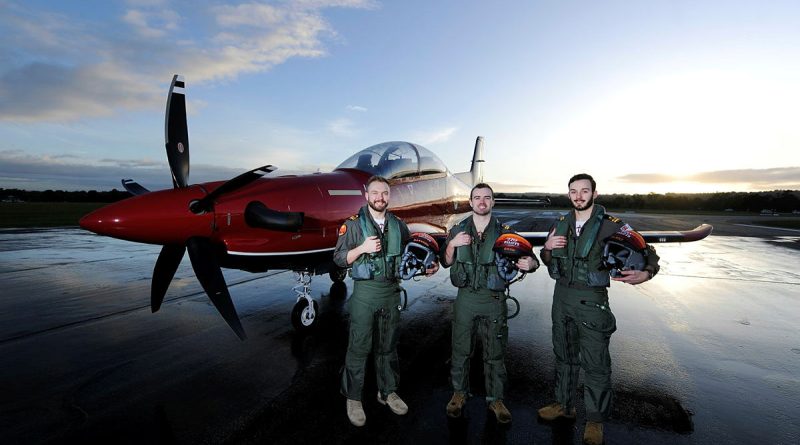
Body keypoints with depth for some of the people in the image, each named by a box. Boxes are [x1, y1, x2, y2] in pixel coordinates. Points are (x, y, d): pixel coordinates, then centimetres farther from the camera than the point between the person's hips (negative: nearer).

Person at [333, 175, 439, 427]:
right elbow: (339, 259, -5)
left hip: (391, 292, 4)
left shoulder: (398, 225, 8)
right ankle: (353, 398, 20)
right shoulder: (353, 224, -4)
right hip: (364, 292, -4)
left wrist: (427, 266, -2)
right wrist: (363, 248, -19)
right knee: (359, 347, 3)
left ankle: (387, 392, 32)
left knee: (387, 346, 15)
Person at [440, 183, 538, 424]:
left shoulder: (504, 232, -1)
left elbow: (526, 258, -1)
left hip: (494, 299, 0)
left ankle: (496, 399, 30)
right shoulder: (458, 230, 3)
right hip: (465, 298, 1)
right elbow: (446, 262, 7)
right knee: (461, 349, 11)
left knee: (495, 353, 11)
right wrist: (452, 244, -12)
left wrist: (530, 263, -25)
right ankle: (459, 393, 32)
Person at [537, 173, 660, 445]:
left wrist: (644, 274, -27)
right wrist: (547, 248, -7)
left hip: (592, 300, -5)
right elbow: (547, 260, 16)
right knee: (564, 355, 17)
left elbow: (647, 252, -6)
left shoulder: (610, 225, -8)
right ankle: (564, 405, 35)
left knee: (596, 363, 4)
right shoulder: (561, 225, 6)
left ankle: (596, 419, 24)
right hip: (562, 296, 5)